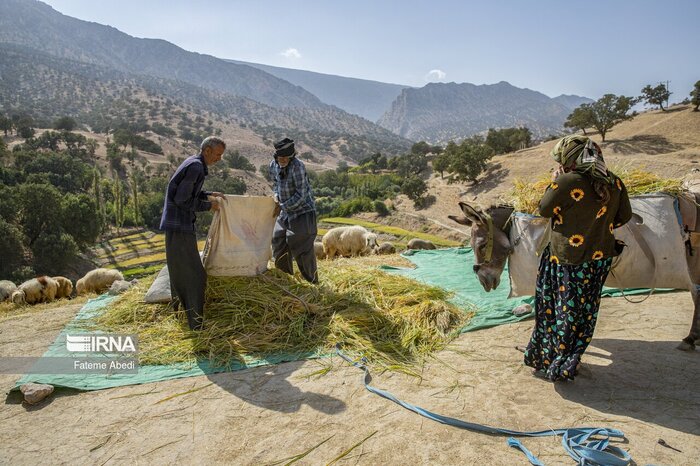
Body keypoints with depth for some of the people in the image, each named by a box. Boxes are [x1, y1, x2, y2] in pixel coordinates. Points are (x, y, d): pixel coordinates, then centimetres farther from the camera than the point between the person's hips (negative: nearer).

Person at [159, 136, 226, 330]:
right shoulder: (196, 167, -18)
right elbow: (182, 200, -21)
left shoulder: (193, 163, 13)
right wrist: (208, 206, -11)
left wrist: (208, 195, 12)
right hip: (179, 226, -11)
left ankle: (177, 307, 42)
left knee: (180, 269, 24)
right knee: (193, 274, -6)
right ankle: (196, 322, -1)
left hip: (178, 224, 11)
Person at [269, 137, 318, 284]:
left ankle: (312, 282, 9)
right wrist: (276, 196, -4)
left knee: (302, 249, -6)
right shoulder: (273, 165, 0)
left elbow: (301, 195, -22)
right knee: (279, 244, 15)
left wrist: (283, 206, -19)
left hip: (303, 212, -7)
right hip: (285, 213, 8)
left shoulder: (297, 166, -21)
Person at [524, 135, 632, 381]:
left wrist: (553, 183, 3)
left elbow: (544, 210, -9)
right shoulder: (615, 182, -1)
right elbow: (625, 216, 9)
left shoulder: (567, 182, -21)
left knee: (564, 311, 9)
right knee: (584, 311, 18)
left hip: (567, 260, -6)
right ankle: (569, 364, 33)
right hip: (601, 257, 6)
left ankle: (552, 365, 24)